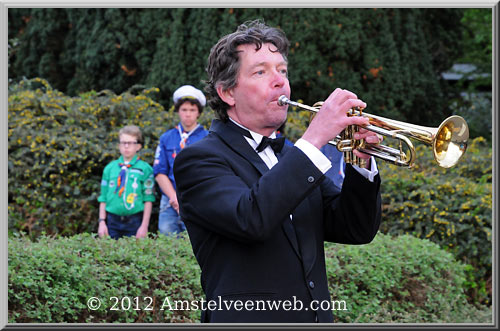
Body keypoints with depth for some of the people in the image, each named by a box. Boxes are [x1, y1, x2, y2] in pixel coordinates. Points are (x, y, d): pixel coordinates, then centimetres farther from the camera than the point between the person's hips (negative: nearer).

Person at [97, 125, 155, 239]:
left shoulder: (145, 169, 1)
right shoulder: (109, 168, 11)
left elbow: (148, 199, -2)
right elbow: (103, 198, 12)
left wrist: (144, 226, -8)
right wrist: (102, 222, 4)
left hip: (135, 221, -3)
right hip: (112, 220, 3)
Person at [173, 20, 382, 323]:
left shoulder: (293, 158, 14)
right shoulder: (198, 159, -6)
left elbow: (357, 230, 7)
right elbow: (250, 220, -24)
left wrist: (362, 161, -8)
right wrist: (314, 138, -23)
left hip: (317, 317, 6)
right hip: (250, 319, -6)